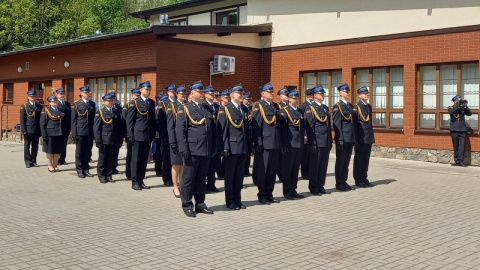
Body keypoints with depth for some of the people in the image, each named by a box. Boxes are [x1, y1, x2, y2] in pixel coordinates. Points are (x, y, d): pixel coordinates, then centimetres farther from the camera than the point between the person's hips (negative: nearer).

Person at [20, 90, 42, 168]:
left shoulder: (39, 106, 11)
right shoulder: (24, 106, 0)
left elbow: (40, 118, 11)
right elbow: (22, 119, -3)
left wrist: (40, 130, 5)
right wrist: (23, 130, -10)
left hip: (36, 130, 3)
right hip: (28, 130, -3)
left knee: (35, 146, 6)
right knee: (27, 146, 3)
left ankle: (33, 161, 15)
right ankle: (28, 162, 9)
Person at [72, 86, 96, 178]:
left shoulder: (92, 104, 12)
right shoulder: (76, 104, 1)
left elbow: (94, 118, 12)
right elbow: (73, 119, -1)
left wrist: (94, 132, 7)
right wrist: (74, 133, -6)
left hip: (90, 132, 3)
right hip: (80, 132, -3)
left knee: (88, 152, 7)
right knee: (79, 152, 4)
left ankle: (86, 169, 15)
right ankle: (80, 170, 11)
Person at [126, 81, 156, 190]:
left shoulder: (152, 102, 12)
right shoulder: (134, 103, -3)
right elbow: (129, 120, -4)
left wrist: (153, 134, 8)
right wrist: (130, 135, -10)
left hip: (148, 135, 5)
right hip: (138, 135, -5)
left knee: (144, 159, 8)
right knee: (136, 159, 1)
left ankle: (141, 181, 16)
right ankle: (135, 182, 8)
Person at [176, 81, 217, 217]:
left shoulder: (208, 109, 16)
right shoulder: (185, 109, -1)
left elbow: (213, 129, 18)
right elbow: (179, 130, -8)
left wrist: (214, 146, 10)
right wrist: (183, 148, -15)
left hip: (206, 150, 5)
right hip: (192, 150, -5)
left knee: (201, 178, 12)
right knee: (189, 179, 2)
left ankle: (200, 204, 20)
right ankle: (187, 206, 10)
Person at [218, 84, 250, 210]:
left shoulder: (244, 110, 14)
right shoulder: (225, 109, -5)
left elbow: (246, 129, 16)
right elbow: (222, 129, -10)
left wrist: (249, 146, 11)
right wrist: (224, 147, -15)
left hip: (243, 148, 6)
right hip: (231, 148, -6)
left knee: (239, 176, 10)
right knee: (230, 176, 4)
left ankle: (237, 200, 19)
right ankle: (230, 201, 12)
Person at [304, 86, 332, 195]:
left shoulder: (325, 108, 16)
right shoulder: (310, 108, -6)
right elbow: (309, 126, -10)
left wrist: (330, 141, 15)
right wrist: (312, 142, -15)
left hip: (326, 142, 7)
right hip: (316, 143, -7)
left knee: (323, 166, 11)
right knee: (314, 166, 1)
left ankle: (320, 186, 20)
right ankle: (313, 188, 9)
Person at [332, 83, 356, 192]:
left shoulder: (351, 106, 15)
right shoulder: (337, 107, -7)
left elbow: (354, 122, 18)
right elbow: (337, 124, -12)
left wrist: (355, 138, 12)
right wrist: (340, 139, -17)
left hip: (351, 139, 7)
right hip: (342, 139, -7)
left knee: (346, 162, 12)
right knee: (340, 162, 1)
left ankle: (344, 182, 20)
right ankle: (339, 184, 8)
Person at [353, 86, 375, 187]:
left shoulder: (369, 106, 14)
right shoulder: (356, 107, -7)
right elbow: (354, 123, -11)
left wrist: (372, 137, 15)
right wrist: (355, 139, -15)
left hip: (369, 138, 7)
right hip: (361, 138, -7)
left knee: (366, 159, 11)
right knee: (359, 159, 1)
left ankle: (364, 178, 19)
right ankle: (358, 180, 8)